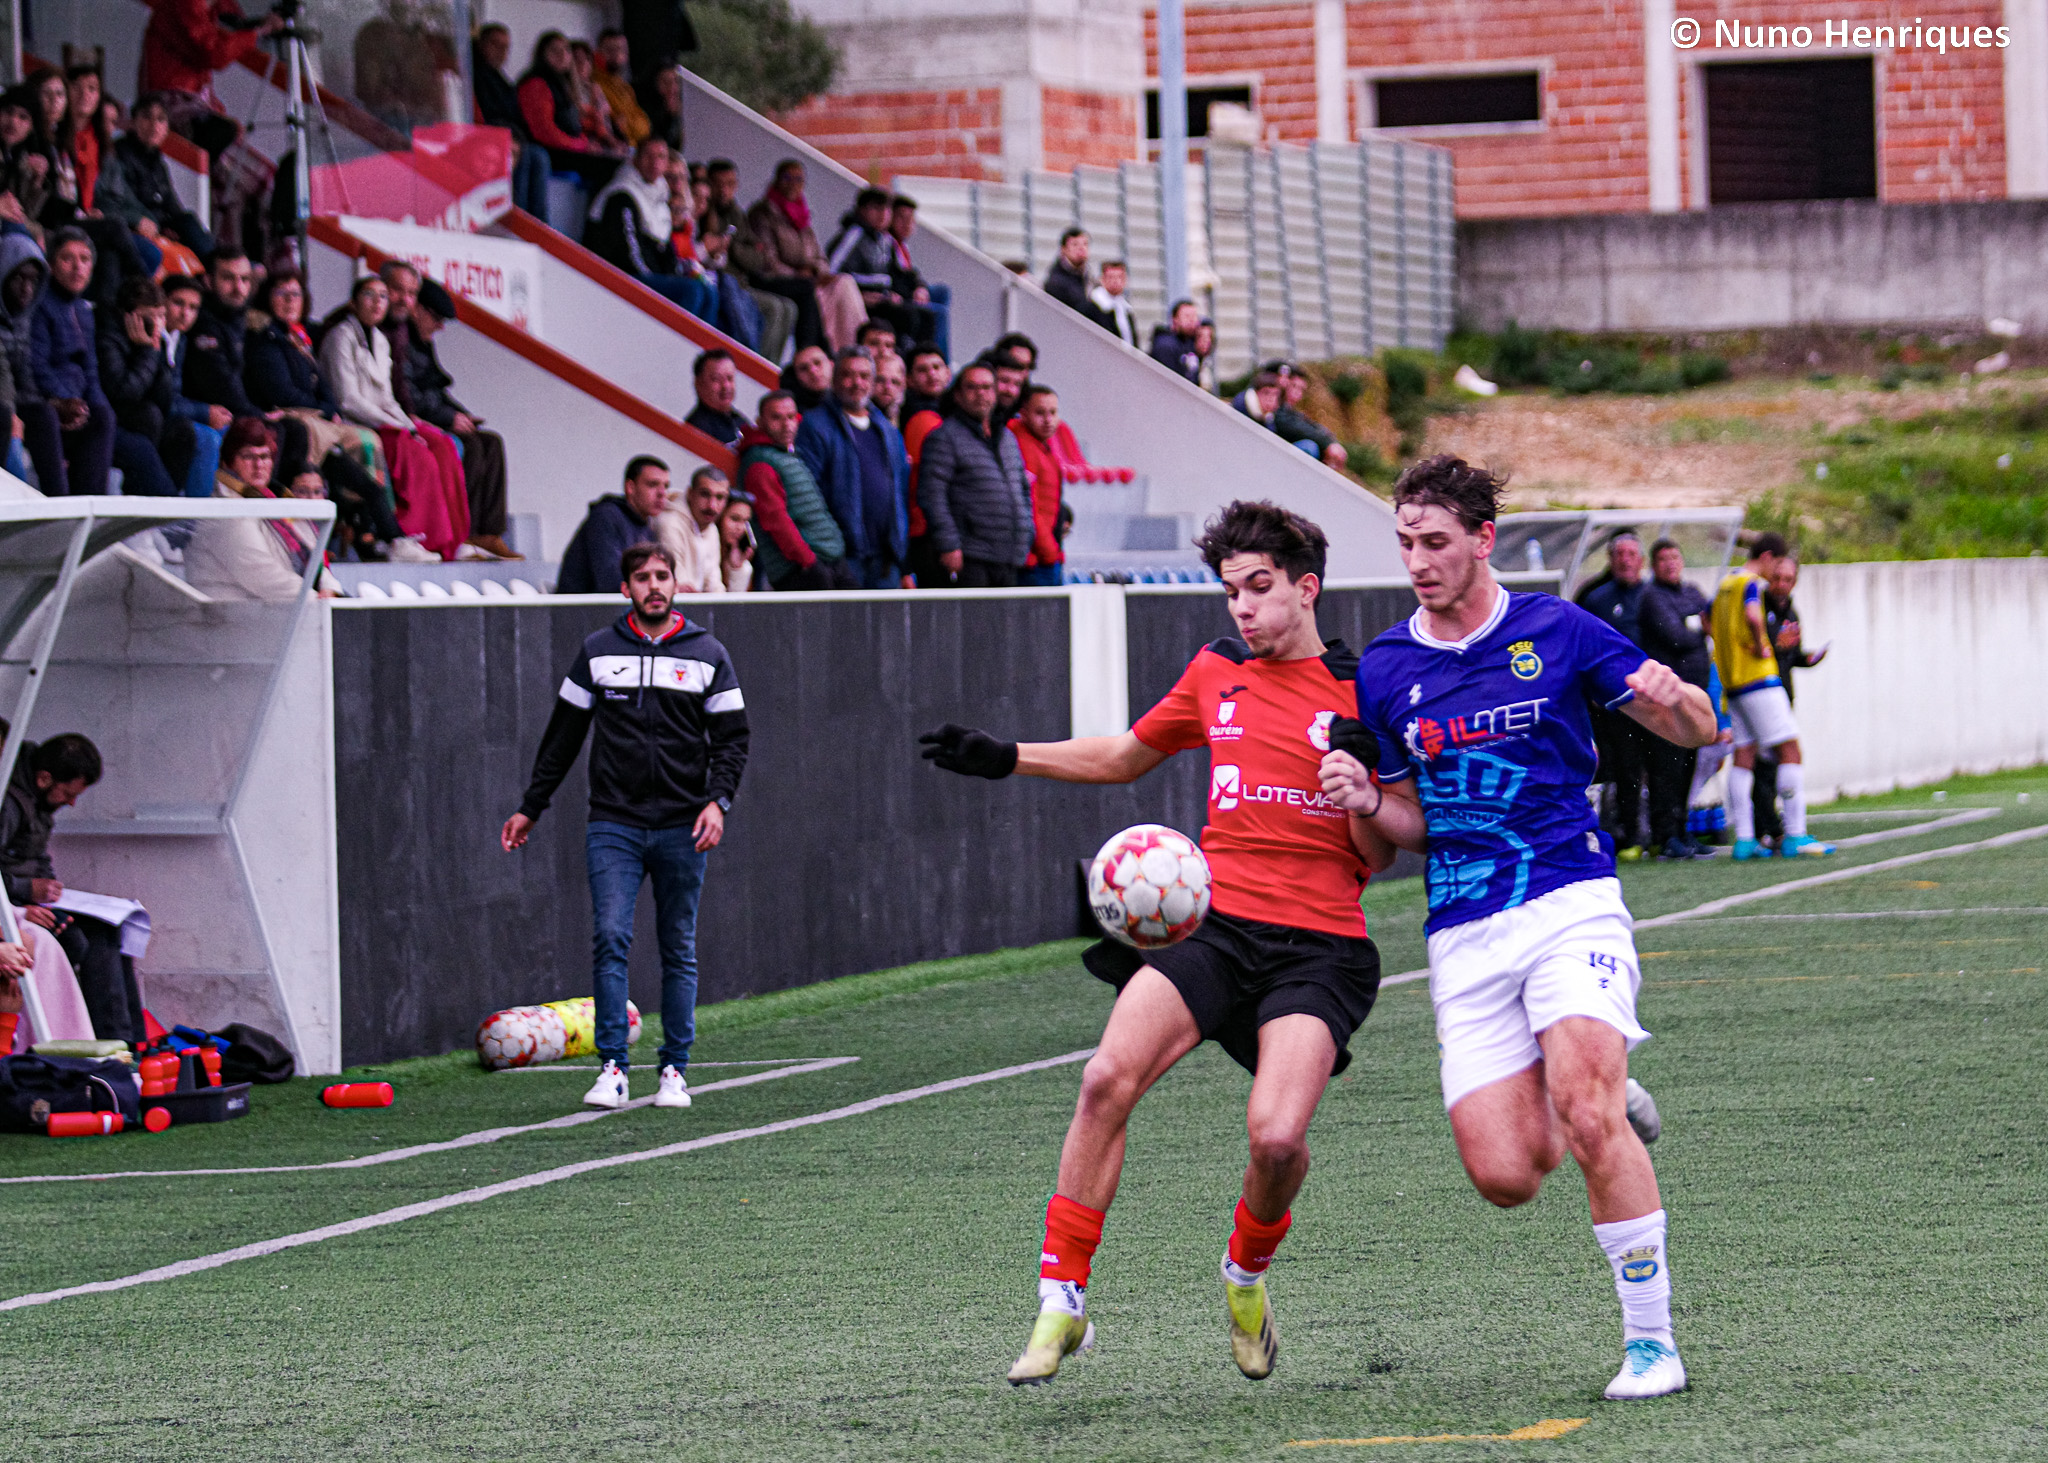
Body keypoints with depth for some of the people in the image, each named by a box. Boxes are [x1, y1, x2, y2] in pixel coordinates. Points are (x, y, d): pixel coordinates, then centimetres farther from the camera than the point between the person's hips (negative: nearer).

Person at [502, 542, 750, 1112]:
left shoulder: (707, 655, 6)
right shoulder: (597, 652, 7)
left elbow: (732, 739, 6)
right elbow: (563, 735, 14)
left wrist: (719, 800, -10)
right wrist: (531, 807, 13)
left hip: (682, 829, 0)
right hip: (613, 825, 0)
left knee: (679, 951, 5)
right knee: (611, 939, -13)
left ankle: (675, 1070, 11)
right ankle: (612, 1069, -11)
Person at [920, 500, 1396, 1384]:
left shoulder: (1360, 696, 2)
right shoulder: (1214, 674, 14)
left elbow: (1376, 860, 5)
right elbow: (1126, 757, 31)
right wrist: (1006, 758, 22)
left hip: (1318, 946, -3)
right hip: (1211, 921, 3)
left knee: (1277, 1136, -22)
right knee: (1109, 1078, -22)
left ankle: (1247, 1275, 12)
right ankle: (1061, 1299, -13)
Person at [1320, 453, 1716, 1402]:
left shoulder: (1558, 632, 0)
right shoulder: (1383, 671, 8)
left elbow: (1696, 729, 4)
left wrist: (1672, 700, -19)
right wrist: (1368, 802, -6)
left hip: (1570, 904, -3)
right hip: (1463, 933, 3)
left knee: (1586, 1113, -25)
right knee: (1504, 1176, -8)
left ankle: (1651, 1340, -13)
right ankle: (1607, 1108, 27)